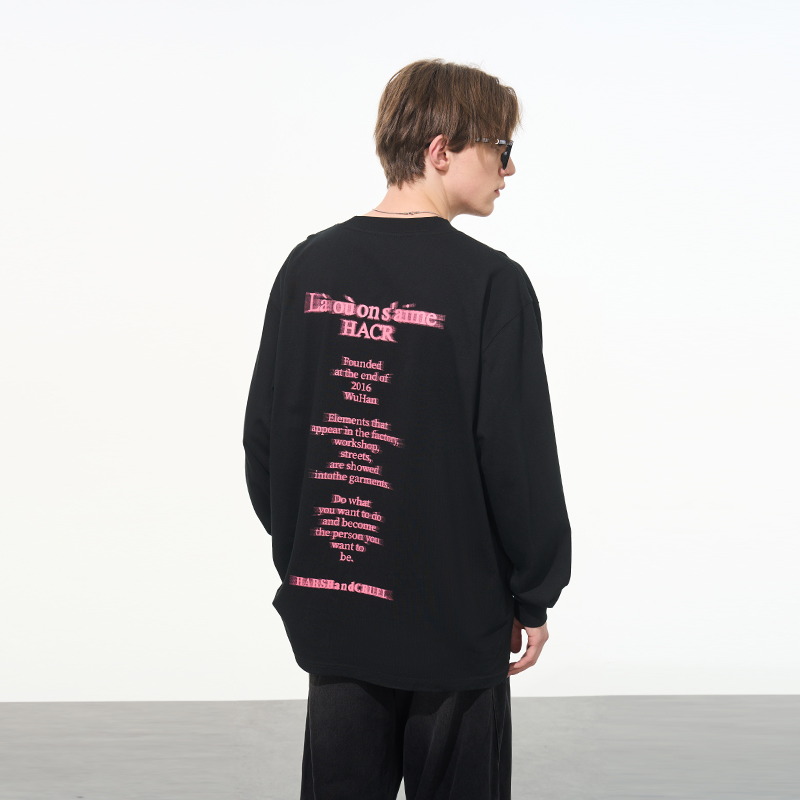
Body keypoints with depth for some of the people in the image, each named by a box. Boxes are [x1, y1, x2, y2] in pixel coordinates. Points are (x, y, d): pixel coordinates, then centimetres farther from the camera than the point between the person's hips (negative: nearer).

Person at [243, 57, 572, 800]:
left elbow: (264, 433, 6)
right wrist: (534, 594, 0)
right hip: (456, 614, -4)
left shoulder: (310, 266, 2)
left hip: (329, 606, 5)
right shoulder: (489, 283, -13)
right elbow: (519, 456, -12)